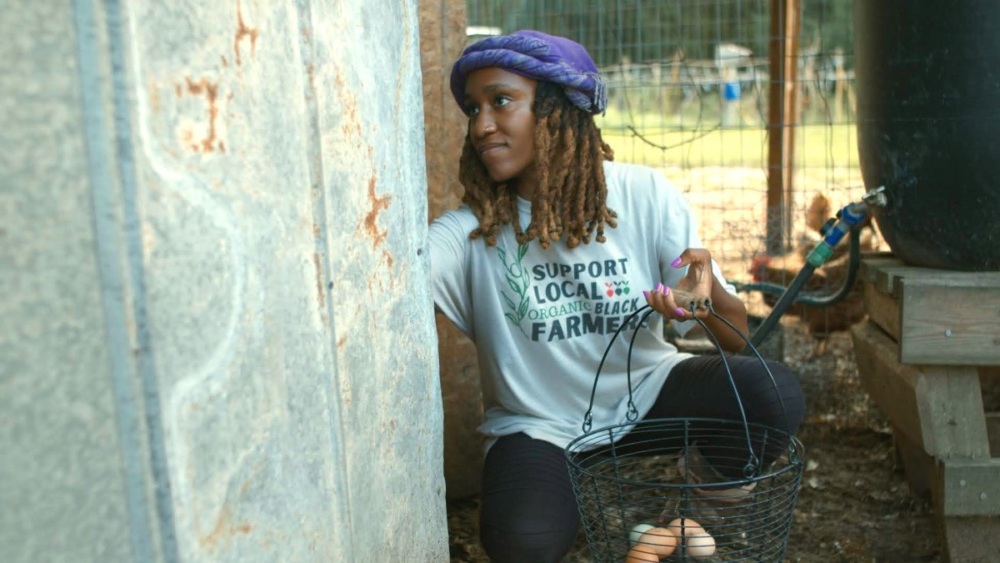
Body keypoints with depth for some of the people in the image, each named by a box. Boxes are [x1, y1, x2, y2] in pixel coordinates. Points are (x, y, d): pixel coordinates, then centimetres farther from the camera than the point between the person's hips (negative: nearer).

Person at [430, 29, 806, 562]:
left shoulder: (644, 195, -12)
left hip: (644, 391, 1)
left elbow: (737, 337, -13)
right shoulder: (470, 230, -13)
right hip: (538, 424, -1)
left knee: (774, 394, -25)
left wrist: (708, 288, -35)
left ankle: (712, 500, 7)